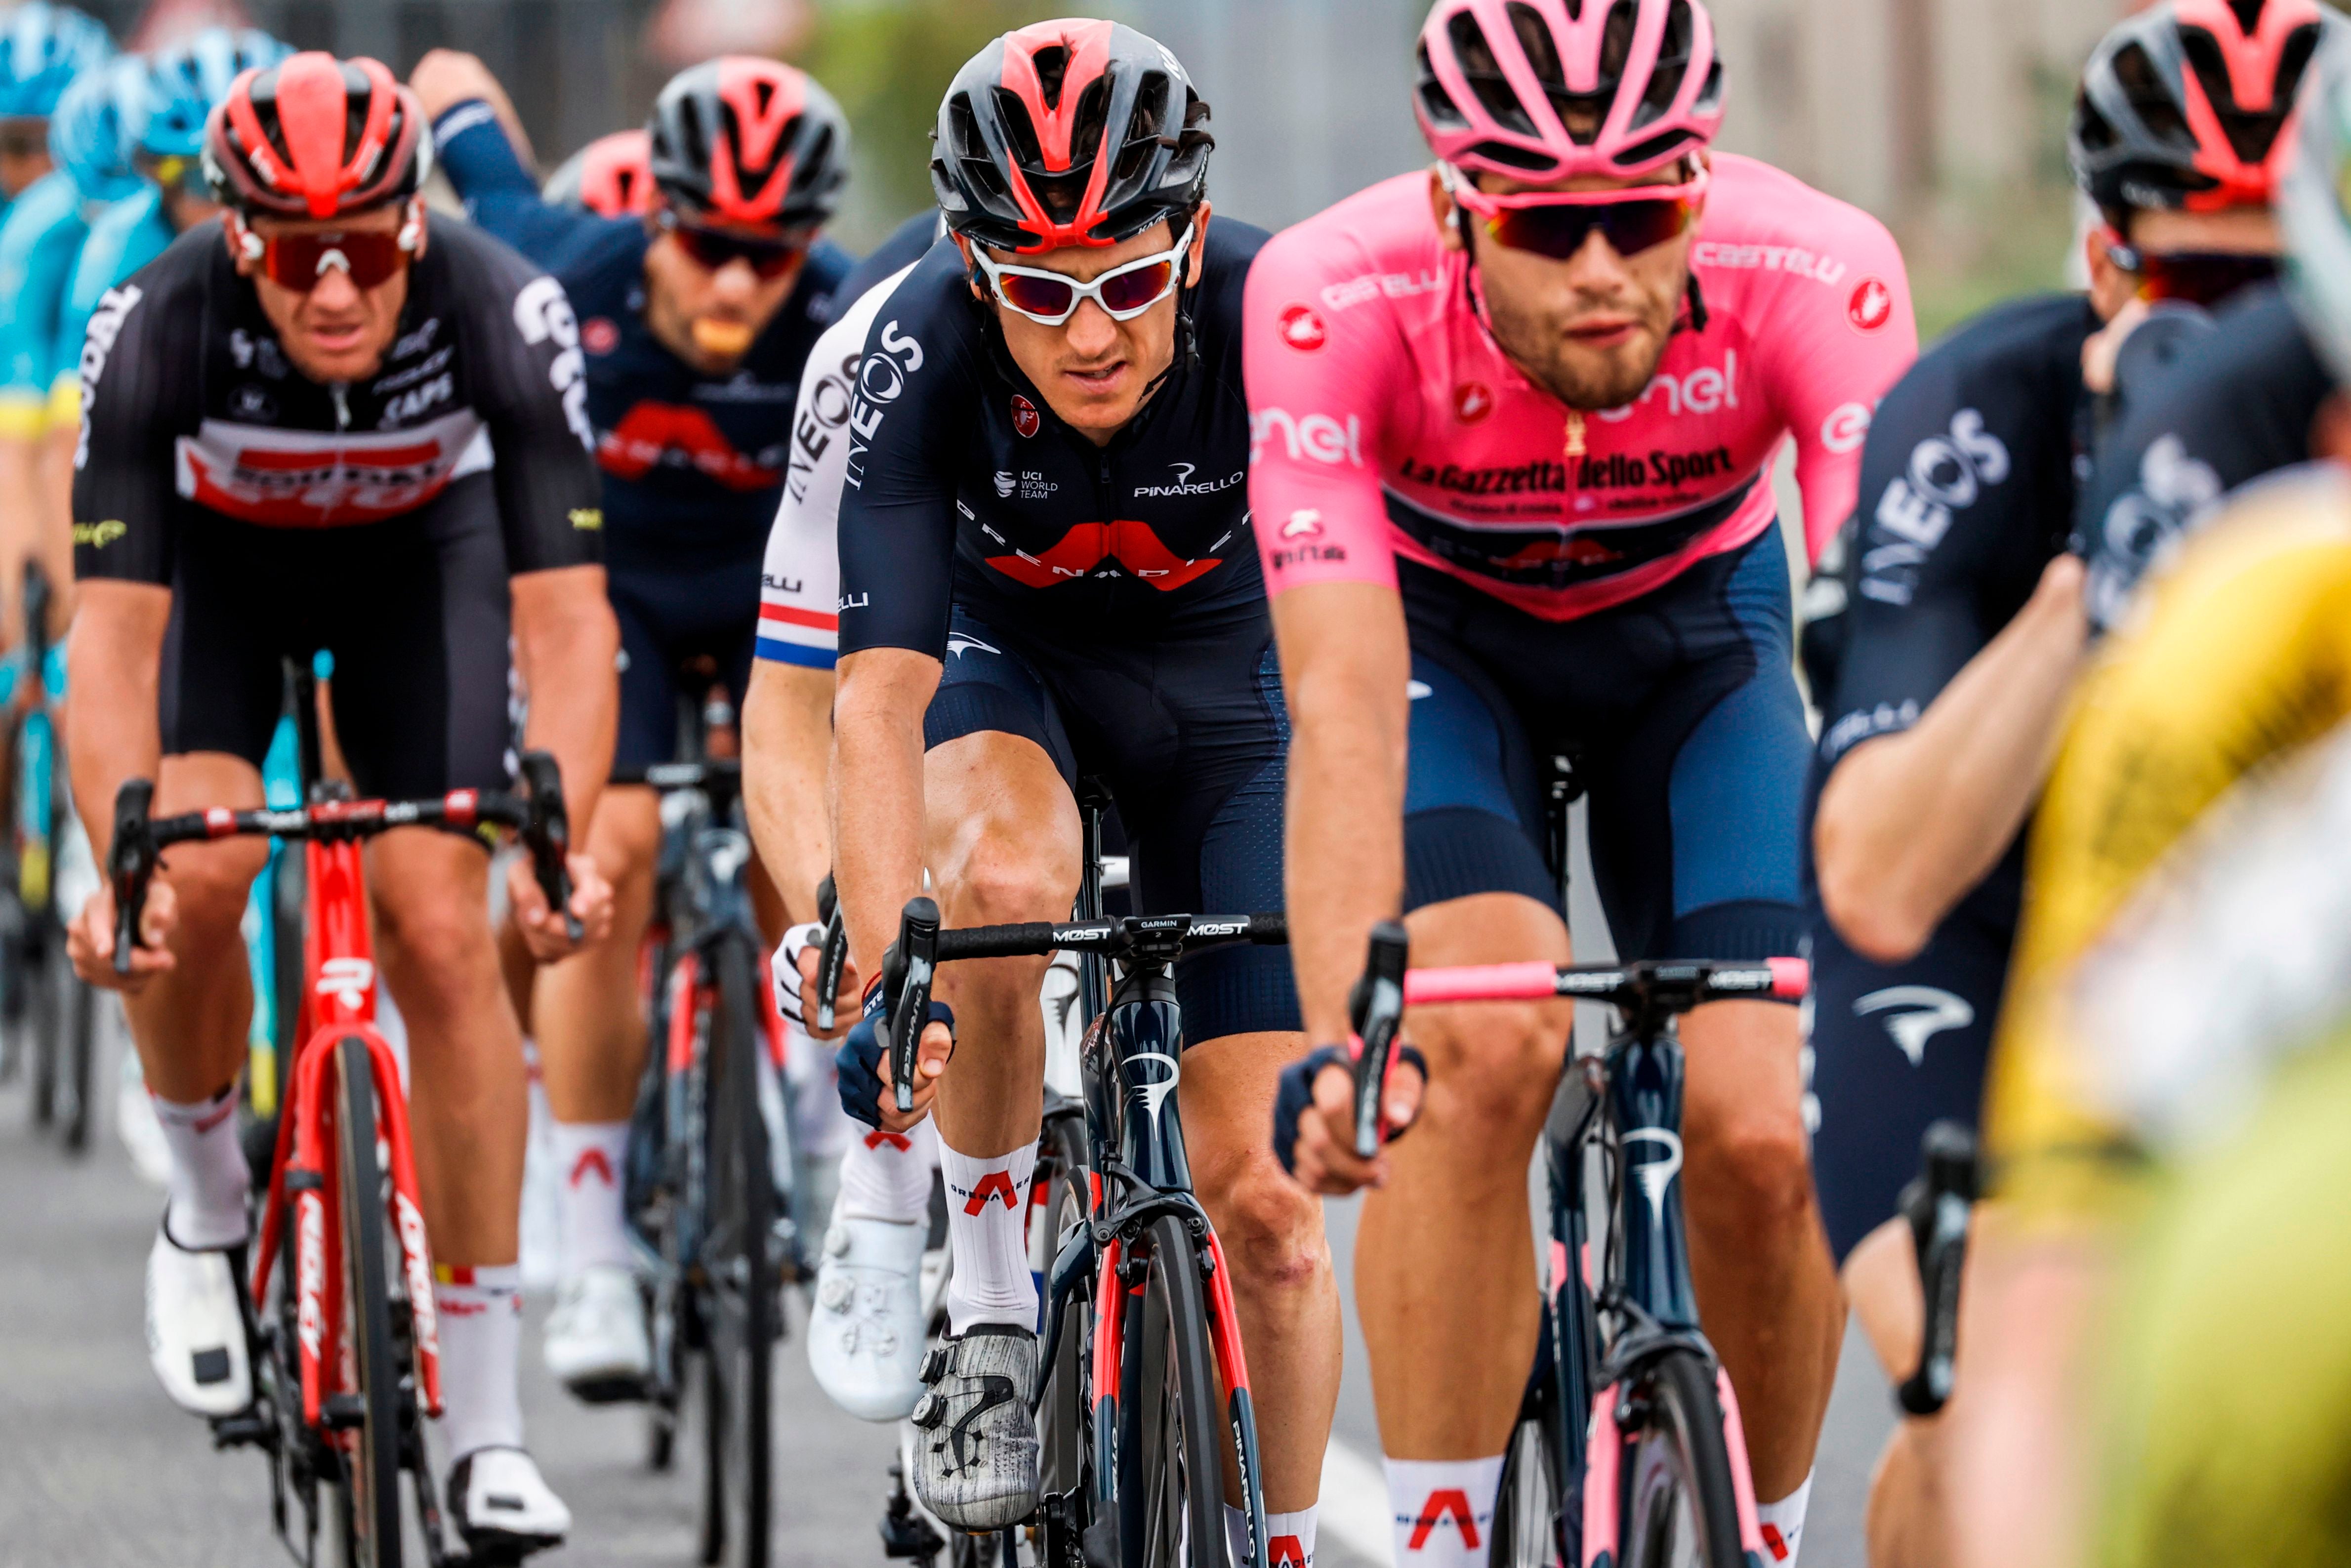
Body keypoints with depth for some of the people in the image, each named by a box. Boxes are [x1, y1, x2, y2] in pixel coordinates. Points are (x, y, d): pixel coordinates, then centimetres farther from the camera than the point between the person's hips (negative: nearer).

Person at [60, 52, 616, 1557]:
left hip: (421, 551, 0)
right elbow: (116, 635, -36)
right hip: (219, 551, 0)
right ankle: (208, 1199, 7)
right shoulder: (158, 328, -35)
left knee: (443, 932, -12)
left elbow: (566, 617, -35)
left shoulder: (505, 314, -35)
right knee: (197, 876, -24)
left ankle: (488, 1423, -8)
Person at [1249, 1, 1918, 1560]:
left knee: (1764, 1136, -16)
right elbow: (1345, 706, -41)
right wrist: (1336, 1036, -53)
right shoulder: (1337, 299, -35)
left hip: (1698, 624, 1)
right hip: (1436, 625, -1)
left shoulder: (1822, 280, -34)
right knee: (1484, 1047, -29)